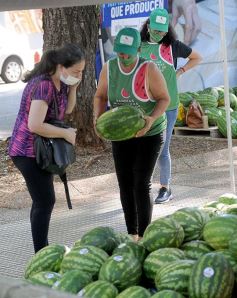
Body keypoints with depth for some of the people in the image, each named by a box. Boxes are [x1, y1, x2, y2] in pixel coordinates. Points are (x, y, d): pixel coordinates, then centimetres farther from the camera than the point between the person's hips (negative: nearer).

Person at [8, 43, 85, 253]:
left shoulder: (59, 82, 3)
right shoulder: (43, 86, -26)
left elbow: (67, 110, 17)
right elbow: (35, 125, -32)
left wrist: (73, 88, -1)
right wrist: (66, 133, -20)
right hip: (29, 151, -9)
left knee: (42, 201, 14)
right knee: (45, 202, -7)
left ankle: (42, 251, 25)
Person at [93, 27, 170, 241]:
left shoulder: (149, 69, -21)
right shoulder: (109, 68, -8)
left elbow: (164, 99, -14)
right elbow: (100, 97, 2)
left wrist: (152, 118, -33)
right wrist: (98, 116, -18)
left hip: (149, 134, -5)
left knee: (141, 184, -8)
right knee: (125, 183, 7)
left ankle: (143, 236, 4)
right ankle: (131, 234, 21)